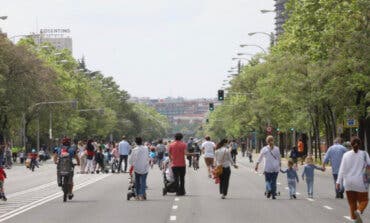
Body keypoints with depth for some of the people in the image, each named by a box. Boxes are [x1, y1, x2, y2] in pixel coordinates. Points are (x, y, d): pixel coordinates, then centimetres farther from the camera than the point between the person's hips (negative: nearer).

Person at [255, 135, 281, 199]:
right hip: (276, 168, 1)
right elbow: (279, 159, 8)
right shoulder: (277, 149, 2)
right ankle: (273, 195, 3)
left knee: (267, 180, 8)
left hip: (268, 168, -1)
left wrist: (256, 165, 7)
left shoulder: (264, 149, -2)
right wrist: (280, 165, 20)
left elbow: (260, 158, 0)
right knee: (273, 181, 6)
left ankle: (268, 190, -19)